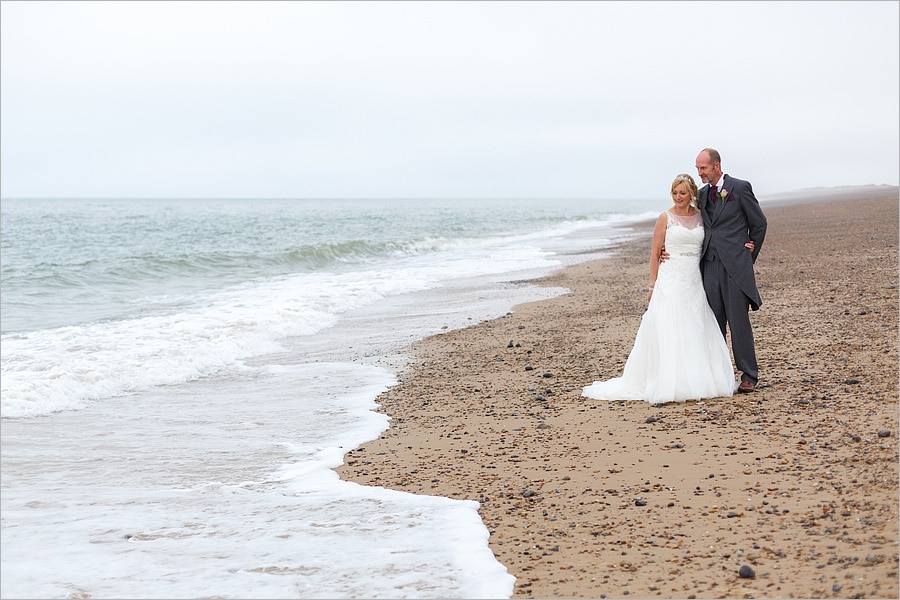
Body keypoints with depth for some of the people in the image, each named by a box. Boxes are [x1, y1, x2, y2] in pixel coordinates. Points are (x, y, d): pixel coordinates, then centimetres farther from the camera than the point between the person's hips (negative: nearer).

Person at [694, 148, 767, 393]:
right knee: (714, 323, 4)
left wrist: (748, 257, 7)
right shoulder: (703, 193, 14)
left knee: (739, 322, -5)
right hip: (710, 266, 5)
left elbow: (759, 223, 4)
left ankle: (749, 376, 2)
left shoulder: (740, 188, -2)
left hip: (734, 266, -5)